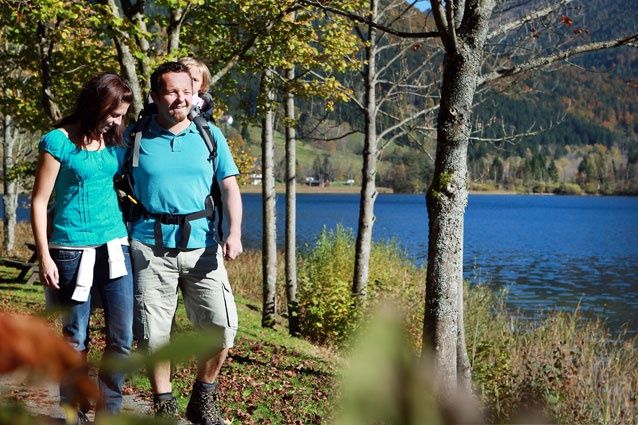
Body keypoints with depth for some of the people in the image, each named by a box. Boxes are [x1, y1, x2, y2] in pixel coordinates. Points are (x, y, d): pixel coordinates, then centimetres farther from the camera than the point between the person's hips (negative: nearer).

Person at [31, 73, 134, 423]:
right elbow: (39, 203, -7)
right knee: (76, 340, 5)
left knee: (122, 337, 1)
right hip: (72, 249, -5)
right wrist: (45, 256, -10)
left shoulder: (115, 141, 7)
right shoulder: (59, 141, -8)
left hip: (114, 245, 5)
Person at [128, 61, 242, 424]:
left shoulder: (210, 135, 8)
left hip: (201, 243, 1)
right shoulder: (135, 137, 4)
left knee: (222, 323, -6)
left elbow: (230, 187, 6)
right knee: (153, 332, 2)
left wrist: (235, 233, -9)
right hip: (151, 246, -1)